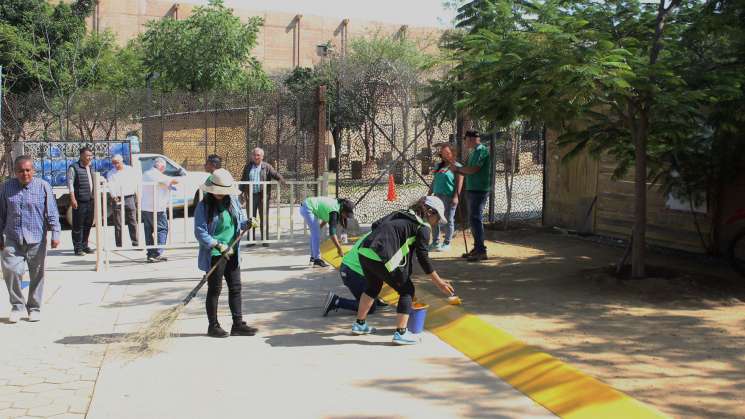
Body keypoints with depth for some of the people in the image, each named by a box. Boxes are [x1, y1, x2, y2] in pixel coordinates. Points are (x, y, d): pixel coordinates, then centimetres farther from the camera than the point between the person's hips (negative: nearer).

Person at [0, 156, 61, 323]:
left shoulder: (43, 186, -1)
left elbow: (52, 213, -1)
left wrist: (55, 234, -8)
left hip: (36, 239, -1)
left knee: (37, 274, 7)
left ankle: (34, 308, 22)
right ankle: (17, 306, 9)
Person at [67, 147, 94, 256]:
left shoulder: (90, 168, 17)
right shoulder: (74, 168, -7)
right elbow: (70, 183, -12)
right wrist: (72, 199, -18)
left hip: (90, 201, 7)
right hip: (79, 201, -7)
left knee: (88, 224, 11)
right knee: (78, 225, -2)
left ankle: (84, 245, 21)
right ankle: (78, 248, 3)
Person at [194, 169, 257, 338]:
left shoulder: (233, 202, 3)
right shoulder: (204, 206, -13)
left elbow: (240, 220, 15)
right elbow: (200, 232, -16)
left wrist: (247, 223, -9)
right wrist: (219, 245, -25)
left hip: (232, 253, 6)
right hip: (214, 255, -6)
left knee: (235, 287, 9)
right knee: (214, 289, 4)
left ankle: (238, 324, 18)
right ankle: (213, 326, 17)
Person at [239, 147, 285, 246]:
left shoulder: (267, 167, 5)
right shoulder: (247, 167, 13)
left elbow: (276, 174, -3)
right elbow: (243, 180, 17)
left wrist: (281, 180, -23)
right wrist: (241, 191, 7)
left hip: (263, 196, -2)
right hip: (250, 196, 2)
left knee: (264, 219, 0)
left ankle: (265, 240, 6)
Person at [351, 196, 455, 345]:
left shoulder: (399, 214, 24)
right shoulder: (423, 227, 4)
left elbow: (375, 225, 16)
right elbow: (423, 258, 1)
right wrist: (439, 282, 6)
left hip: (364, 251, 8)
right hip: (383, 259, -8)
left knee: (373, 287, 32)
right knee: (407, 291, 11)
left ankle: (360, 324, 43)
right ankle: (400, 333, 10)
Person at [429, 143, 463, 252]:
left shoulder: (456, 166, -4)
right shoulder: (439, 166, 18)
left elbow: (459, 182, -11)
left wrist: (456, 196, -19)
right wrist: (429, 193, 20)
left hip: (449, 196, -7)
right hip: (438, 195, 7)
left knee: (448, 220, -1)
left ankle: (447, 243, 7)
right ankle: (435, 242, 18)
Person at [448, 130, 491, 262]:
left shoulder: (481, 151, -13)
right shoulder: (474, 152, 18)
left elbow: (473, 169, -22)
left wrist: (458, 168, -8)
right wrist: (457, 169, 4)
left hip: (479, 190, -10)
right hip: (473, 189, 10)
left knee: (475, 218, -11)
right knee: (474, 219, 13)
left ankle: (481, 251, -10)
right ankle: (477, 248, 21)